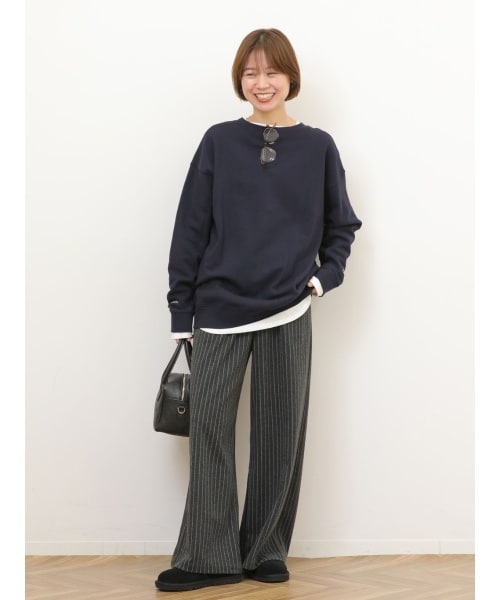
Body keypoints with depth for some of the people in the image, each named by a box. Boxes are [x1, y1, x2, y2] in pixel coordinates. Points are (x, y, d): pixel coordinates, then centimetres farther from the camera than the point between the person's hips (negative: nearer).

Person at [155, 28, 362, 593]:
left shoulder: (317, 147, 3)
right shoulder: (219, 142, 2)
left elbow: (341, 225, 13)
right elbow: (191, 227, 2)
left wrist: (324, 275, -4)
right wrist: (180, 311, 0)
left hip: (288, 313, 0)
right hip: (220, 309, 0)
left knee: (279, 432, 5)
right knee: (209, 426, -3)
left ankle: (266, 551, 18)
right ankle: (208, 557, 5)